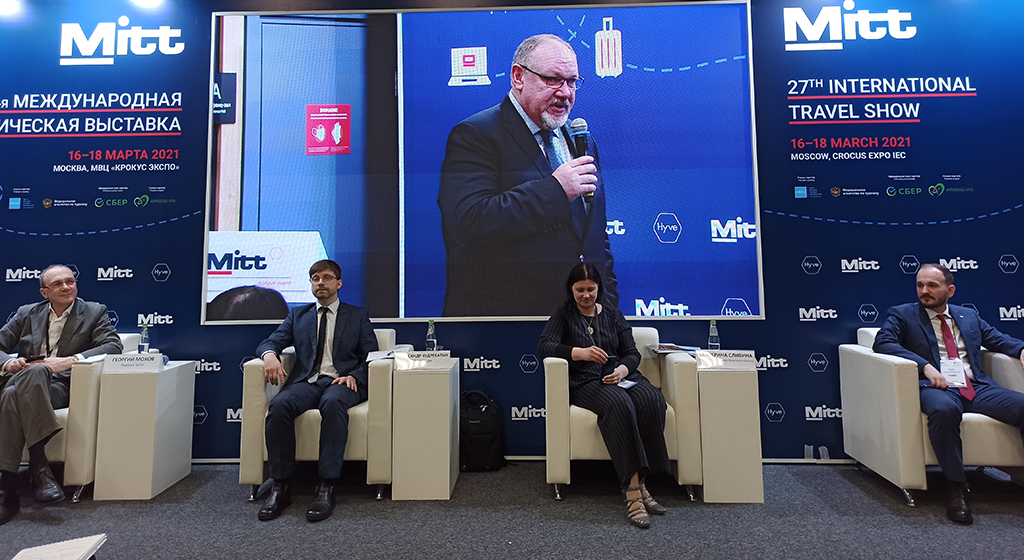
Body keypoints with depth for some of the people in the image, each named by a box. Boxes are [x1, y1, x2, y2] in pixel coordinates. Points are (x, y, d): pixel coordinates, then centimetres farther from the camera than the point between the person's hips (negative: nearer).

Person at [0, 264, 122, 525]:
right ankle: (39, 468, -35)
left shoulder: (94, 312, 12)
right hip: (23, 382, 3)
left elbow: (113, 345, -3)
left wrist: (69, 360, -15)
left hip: (61, 385, -2)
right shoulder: (26, 313, 21)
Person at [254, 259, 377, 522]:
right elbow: (269, 342, 15)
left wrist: (353, 376, -11)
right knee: (279, 405, -31)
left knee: (333, 403, -38)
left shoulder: (358, 315, 17)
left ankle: (326, 488, -34)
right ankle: (280, 486, -22)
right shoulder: (298, 315, 24)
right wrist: (270, 355, -10)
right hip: (305, 381, 3)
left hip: (341, 382, -2)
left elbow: (369, 357, 10)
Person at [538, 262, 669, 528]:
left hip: (620, 376, 4)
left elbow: (632, 353, 15)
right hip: (585, 382, -3)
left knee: (652, 400, -29)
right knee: (619, 403, -36)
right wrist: (580, 353, -23)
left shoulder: (613, 315, 20)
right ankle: (633, 492, -35)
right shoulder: (563, 315, 11)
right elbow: (545, 346, -6)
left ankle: (640, 484, -23)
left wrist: (623, 369, -9)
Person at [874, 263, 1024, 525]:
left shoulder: (969, 316, 26)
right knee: (944, 410, -38)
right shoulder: (902, 314, 9)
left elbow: (997, 338, 25)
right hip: (936, 386, -5)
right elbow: (883, 342, -6)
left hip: (977, 386, 5)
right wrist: (924, 365, -17)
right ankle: (957, 489, -25)